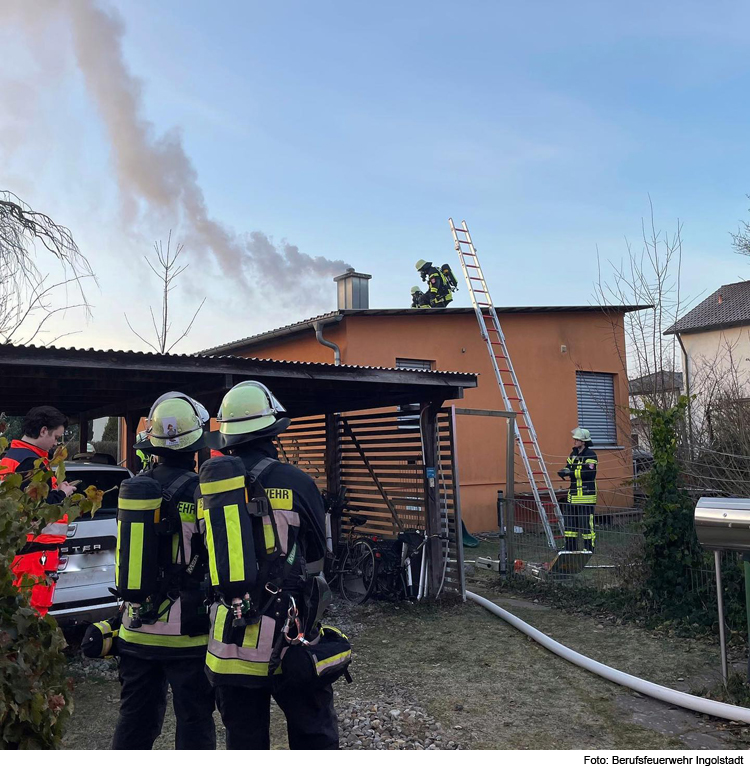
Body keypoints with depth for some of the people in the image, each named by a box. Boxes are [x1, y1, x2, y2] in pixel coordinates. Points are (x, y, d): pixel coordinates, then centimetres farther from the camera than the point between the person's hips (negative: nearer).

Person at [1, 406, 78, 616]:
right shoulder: (31, 462, -18)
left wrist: (55, 489, 11)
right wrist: (61, 493, -8)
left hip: (19, 547, 11)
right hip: (36, 549, -11)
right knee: (33, 610, -6)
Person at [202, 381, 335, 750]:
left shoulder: (207, 487, -2)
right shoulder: (297, 483, -12)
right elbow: (316, 560, 2)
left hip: (229, 642, 4)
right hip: (286, 640, -3)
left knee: (244, 739, 16)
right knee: (315, 734, 13)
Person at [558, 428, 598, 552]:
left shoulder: (591, 455, -12)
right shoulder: (573, 454, 14)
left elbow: (590, 473, -21)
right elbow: (569, 467, 17)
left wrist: (572, 473, -25)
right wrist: (565, 471, -6)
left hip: (586, 495, -8)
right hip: (573, 494, 8)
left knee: (586, 522, -4)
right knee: (570, 520, 12)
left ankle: (589, 548, 5)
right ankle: (570, 547, 21)